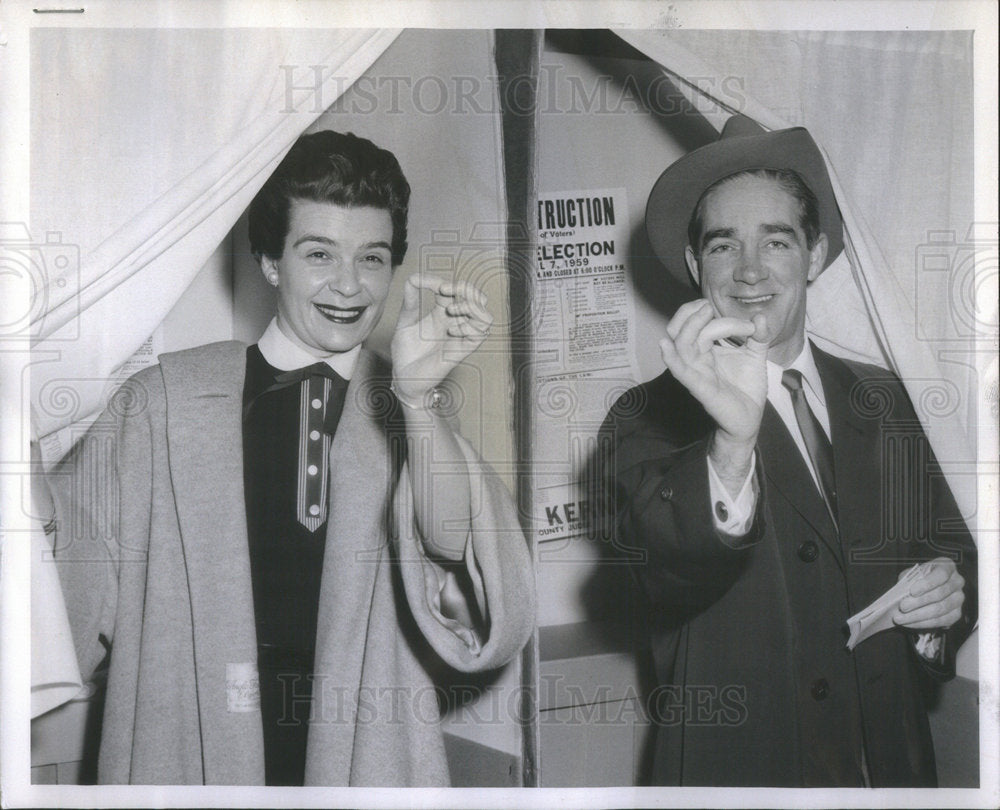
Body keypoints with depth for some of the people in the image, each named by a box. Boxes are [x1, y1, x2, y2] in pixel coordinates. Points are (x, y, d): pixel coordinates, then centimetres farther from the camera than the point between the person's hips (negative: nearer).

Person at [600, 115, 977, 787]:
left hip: (892, 760, 4)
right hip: (736, 765, -4)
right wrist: (734, 439, -46)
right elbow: (670, 561, -29)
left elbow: (952, 550, 10)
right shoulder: (648, 417, -11)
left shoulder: (891, 404, 2)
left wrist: (950, 595, -12)